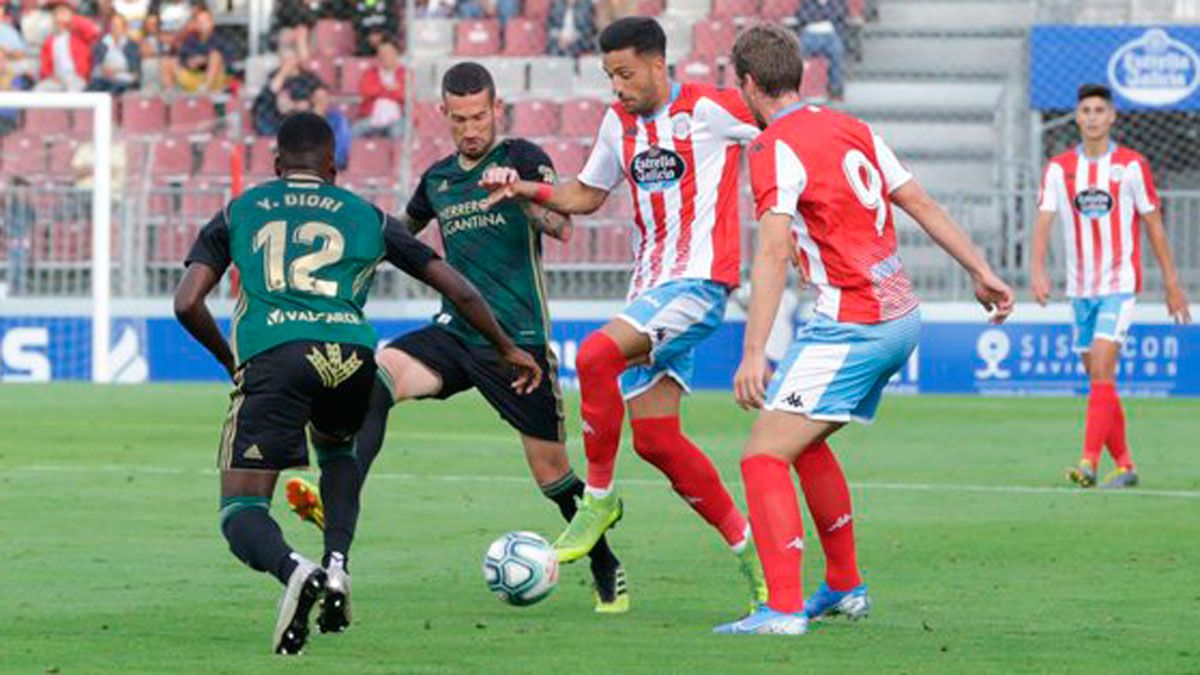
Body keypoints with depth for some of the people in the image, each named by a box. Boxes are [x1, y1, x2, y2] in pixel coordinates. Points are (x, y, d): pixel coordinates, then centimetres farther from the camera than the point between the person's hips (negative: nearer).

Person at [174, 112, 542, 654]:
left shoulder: (237, 213, 24)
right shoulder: (368, 217, 25)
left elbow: (187, 303, 12)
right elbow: (460, 292, 25)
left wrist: (229, 360, 29)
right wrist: (507, 350, 39)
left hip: (271, 351, -2)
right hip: (350, 352, 2)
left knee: (242, 512, 2)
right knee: (336, 447, 36)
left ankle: (294, 570, -33)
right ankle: (336, 567, 12)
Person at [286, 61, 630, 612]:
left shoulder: (522, 159, -3)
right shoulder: (438, 179, 13)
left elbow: (561, 227, -20)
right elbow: (400, 231, 34)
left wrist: (522, 195, -37)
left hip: (519, 340, -4)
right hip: (455, 333, 4)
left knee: (552, 473, 2)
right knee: (378, 373, -26)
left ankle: (608, 574, 25)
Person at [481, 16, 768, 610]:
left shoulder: (711, 110, -7)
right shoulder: (619, 122, 13)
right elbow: (587, 195, 25)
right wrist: (527, 191, 9)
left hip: (699, 281, -8)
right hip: (649, 287, 8)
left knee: (596, 356, -27)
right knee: (655, 439, 1)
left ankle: (599, 496, -12)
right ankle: (746, 546, 13)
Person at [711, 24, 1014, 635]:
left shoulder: (775, 148, -11)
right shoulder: (849, 127, 13)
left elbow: (774, 252, -22)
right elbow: (922, 205, 15)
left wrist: (753, 353, -27)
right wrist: (982, 272, 21)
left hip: (852, 326, -9)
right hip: (901, 316, 9)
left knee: (764, 455, -10)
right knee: (805, 441, 26)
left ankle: (783, 608, -22)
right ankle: (845, 587, 32)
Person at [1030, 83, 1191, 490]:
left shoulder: (1132, 165, -2)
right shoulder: (1060, 168, 5)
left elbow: (1154, 225, 3)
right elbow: (1044, 220, -5)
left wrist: (1172, 284, 3)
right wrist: (1037, 269, -23)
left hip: (1120, 284, -4)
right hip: (1080, 288, 4)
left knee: (1101, 369, -18)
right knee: (1098, 380, 7)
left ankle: (1089, 463, -24)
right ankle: (1124, 465, 18)